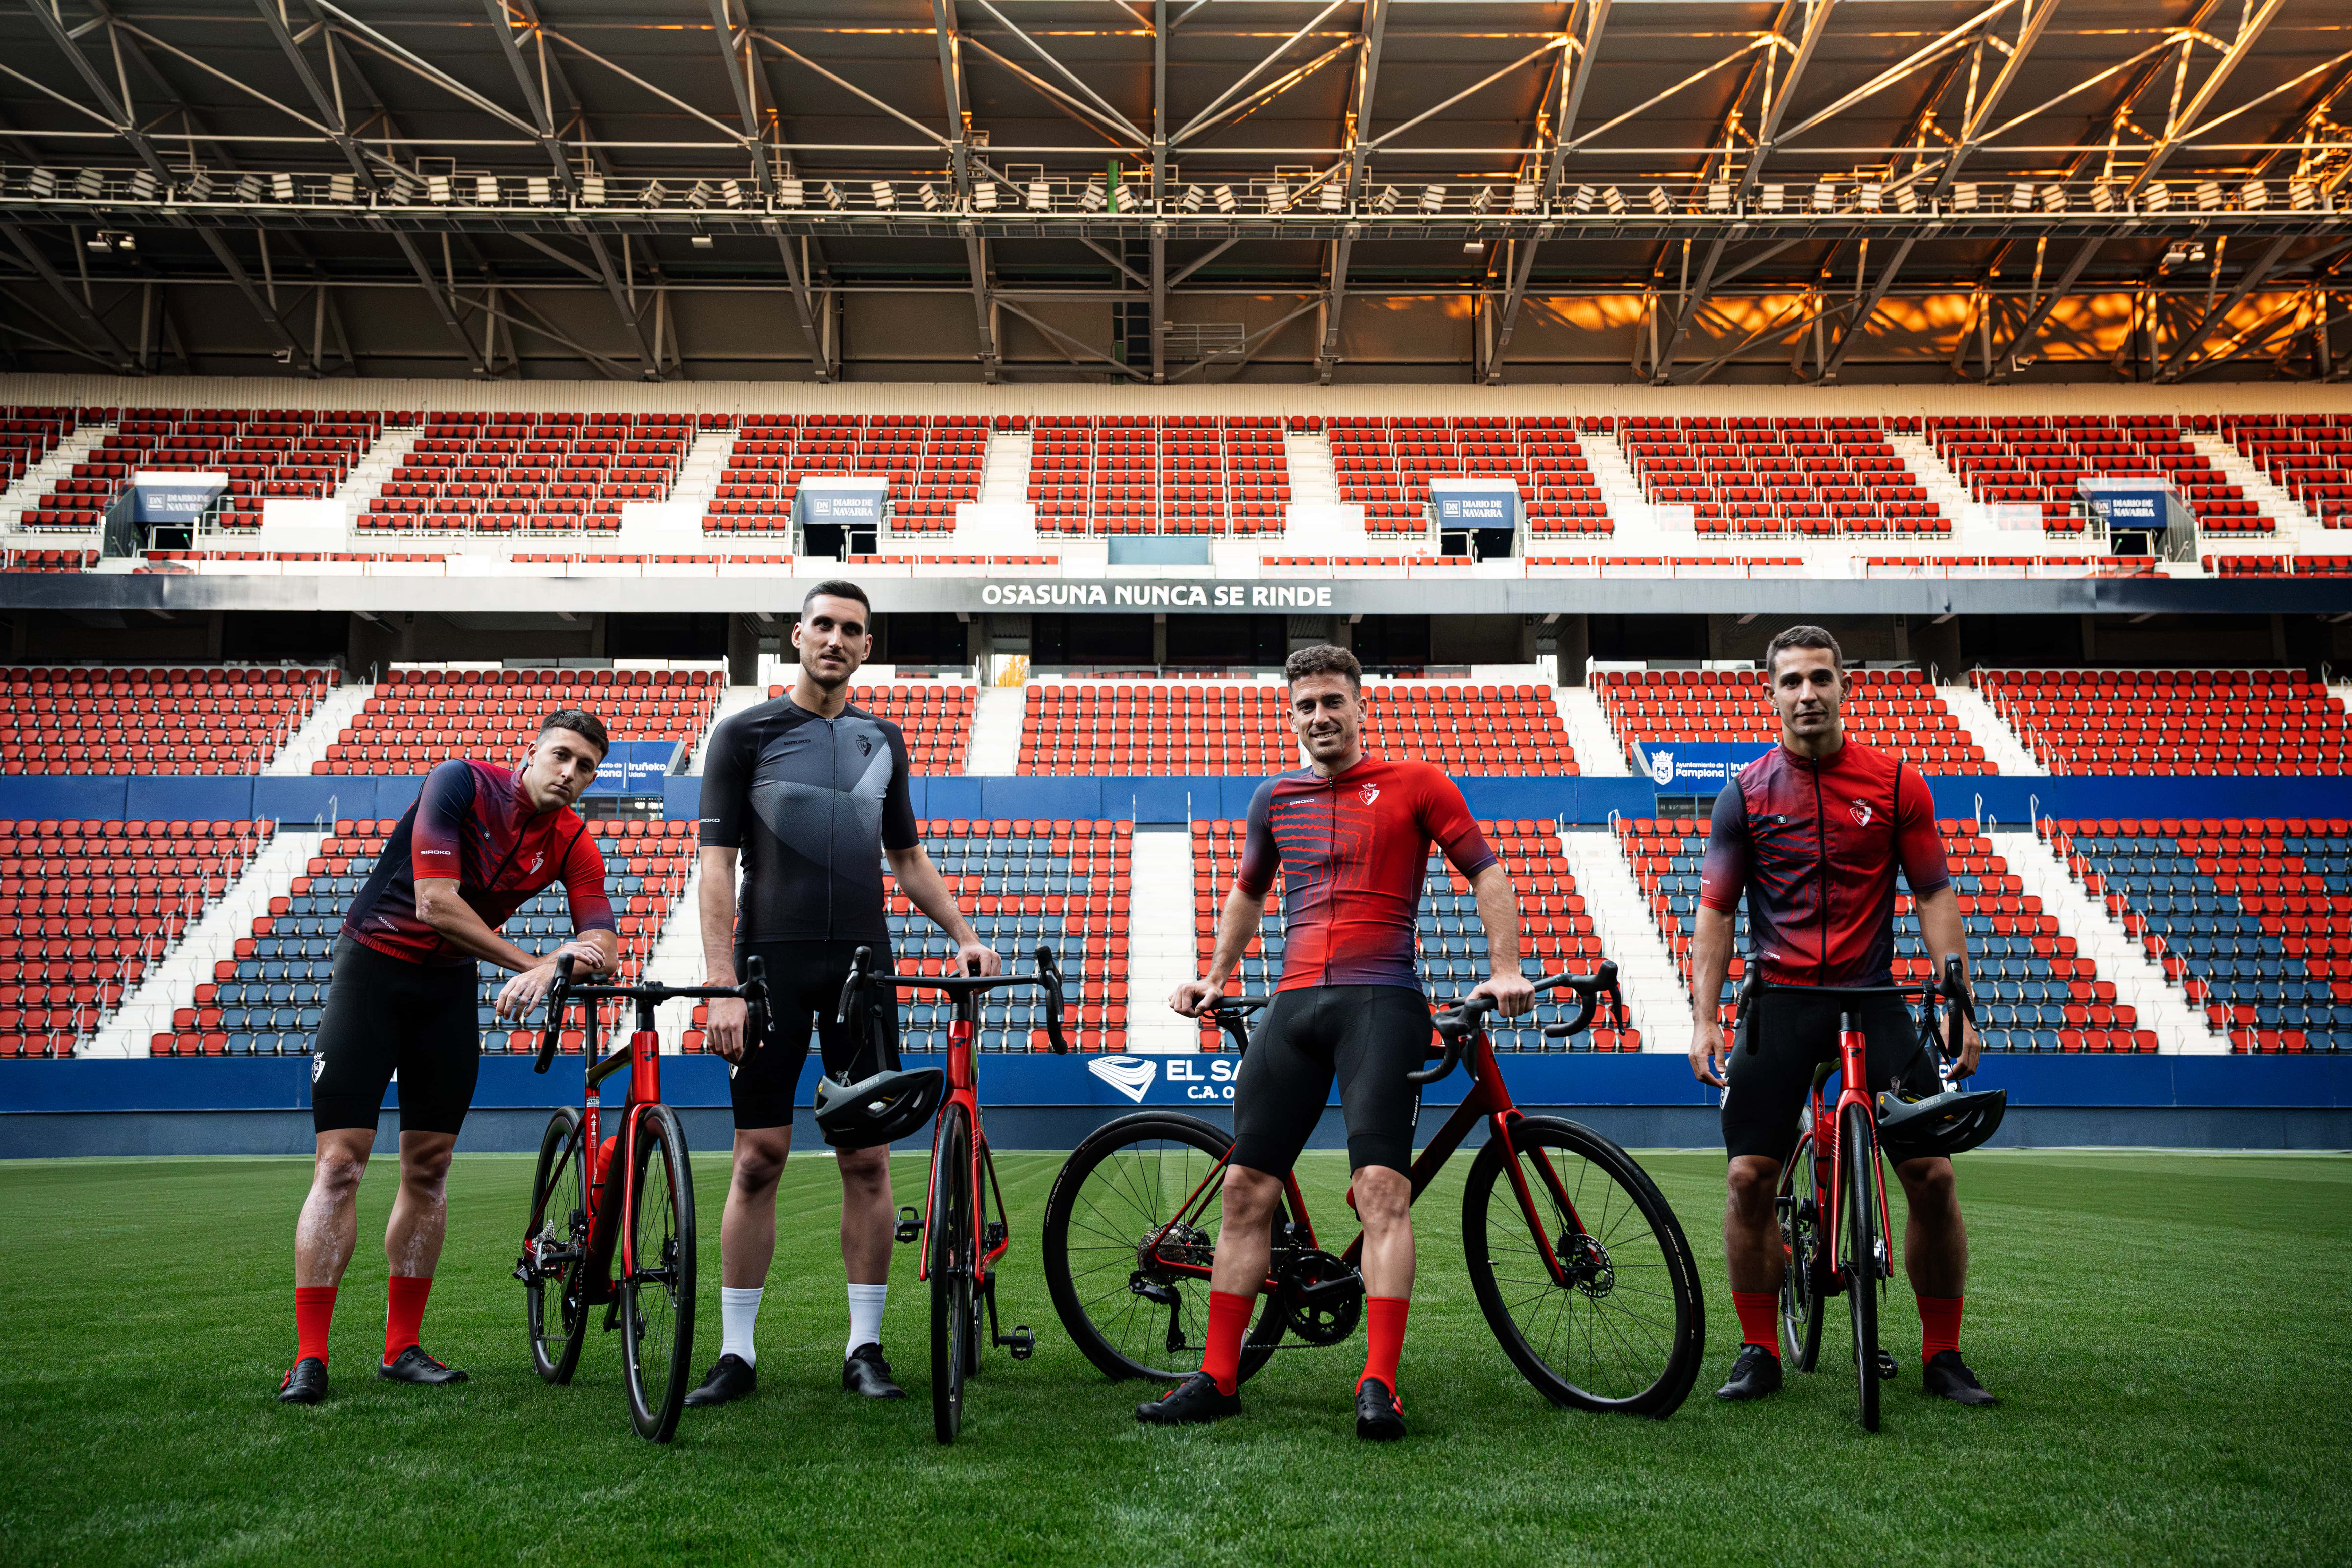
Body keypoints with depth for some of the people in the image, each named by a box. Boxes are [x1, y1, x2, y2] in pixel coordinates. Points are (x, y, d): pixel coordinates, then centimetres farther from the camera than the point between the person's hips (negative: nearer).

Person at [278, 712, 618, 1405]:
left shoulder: (573, 845, -5)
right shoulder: (462, 783, -18)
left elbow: (603, 938, -15)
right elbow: (435, 905, -25)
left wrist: (568, 960, -38)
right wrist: (533, 963, -23)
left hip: (451, 986, 5)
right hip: (373, 964, -4)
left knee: (428, 1170, 4)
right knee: (340, 1162, -9)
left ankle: (402, 1348, 13)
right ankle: (309, 1358, -5)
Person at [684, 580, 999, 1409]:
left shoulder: (883, 740, 14)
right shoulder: (745, 734, 1)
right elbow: (718, 864, -4)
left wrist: (962, 934, 8)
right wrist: (722, 986, -12)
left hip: (862, 967, 3)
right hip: (772, 966, -3)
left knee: (867, 1161, 2)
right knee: (759, 1159, -1)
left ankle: (865, 1347, 12)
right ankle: (736, 1351, 10)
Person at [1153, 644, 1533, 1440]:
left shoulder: (1413, 785, 7)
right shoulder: (1275, 799, 19)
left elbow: (1486, 871, 8)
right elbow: (1248, 891, 33)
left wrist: (1505, 971, -2)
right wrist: (1215, 976, 27)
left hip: (1381, 1001, -4)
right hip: (1293, 1006, 4)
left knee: (1382, 1189, -15)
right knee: (1246, 1189, 2)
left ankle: (1379, 1385, -12)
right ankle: (1218, 1377, 10)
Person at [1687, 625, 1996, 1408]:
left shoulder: (1896, 783, 3)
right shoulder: (1746, 792, 2)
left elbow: (1935, 897, 4)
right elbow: (1715, 910, 3)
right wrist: (1704, 1018, -4)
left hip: (1873, 998, 0)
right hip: (1782, 1002, 0)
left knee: (1932, 1176, -5)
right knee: (1749, 1177, -6)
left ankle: (1943, 1354, 13)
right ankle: (1759, 1351, 10)